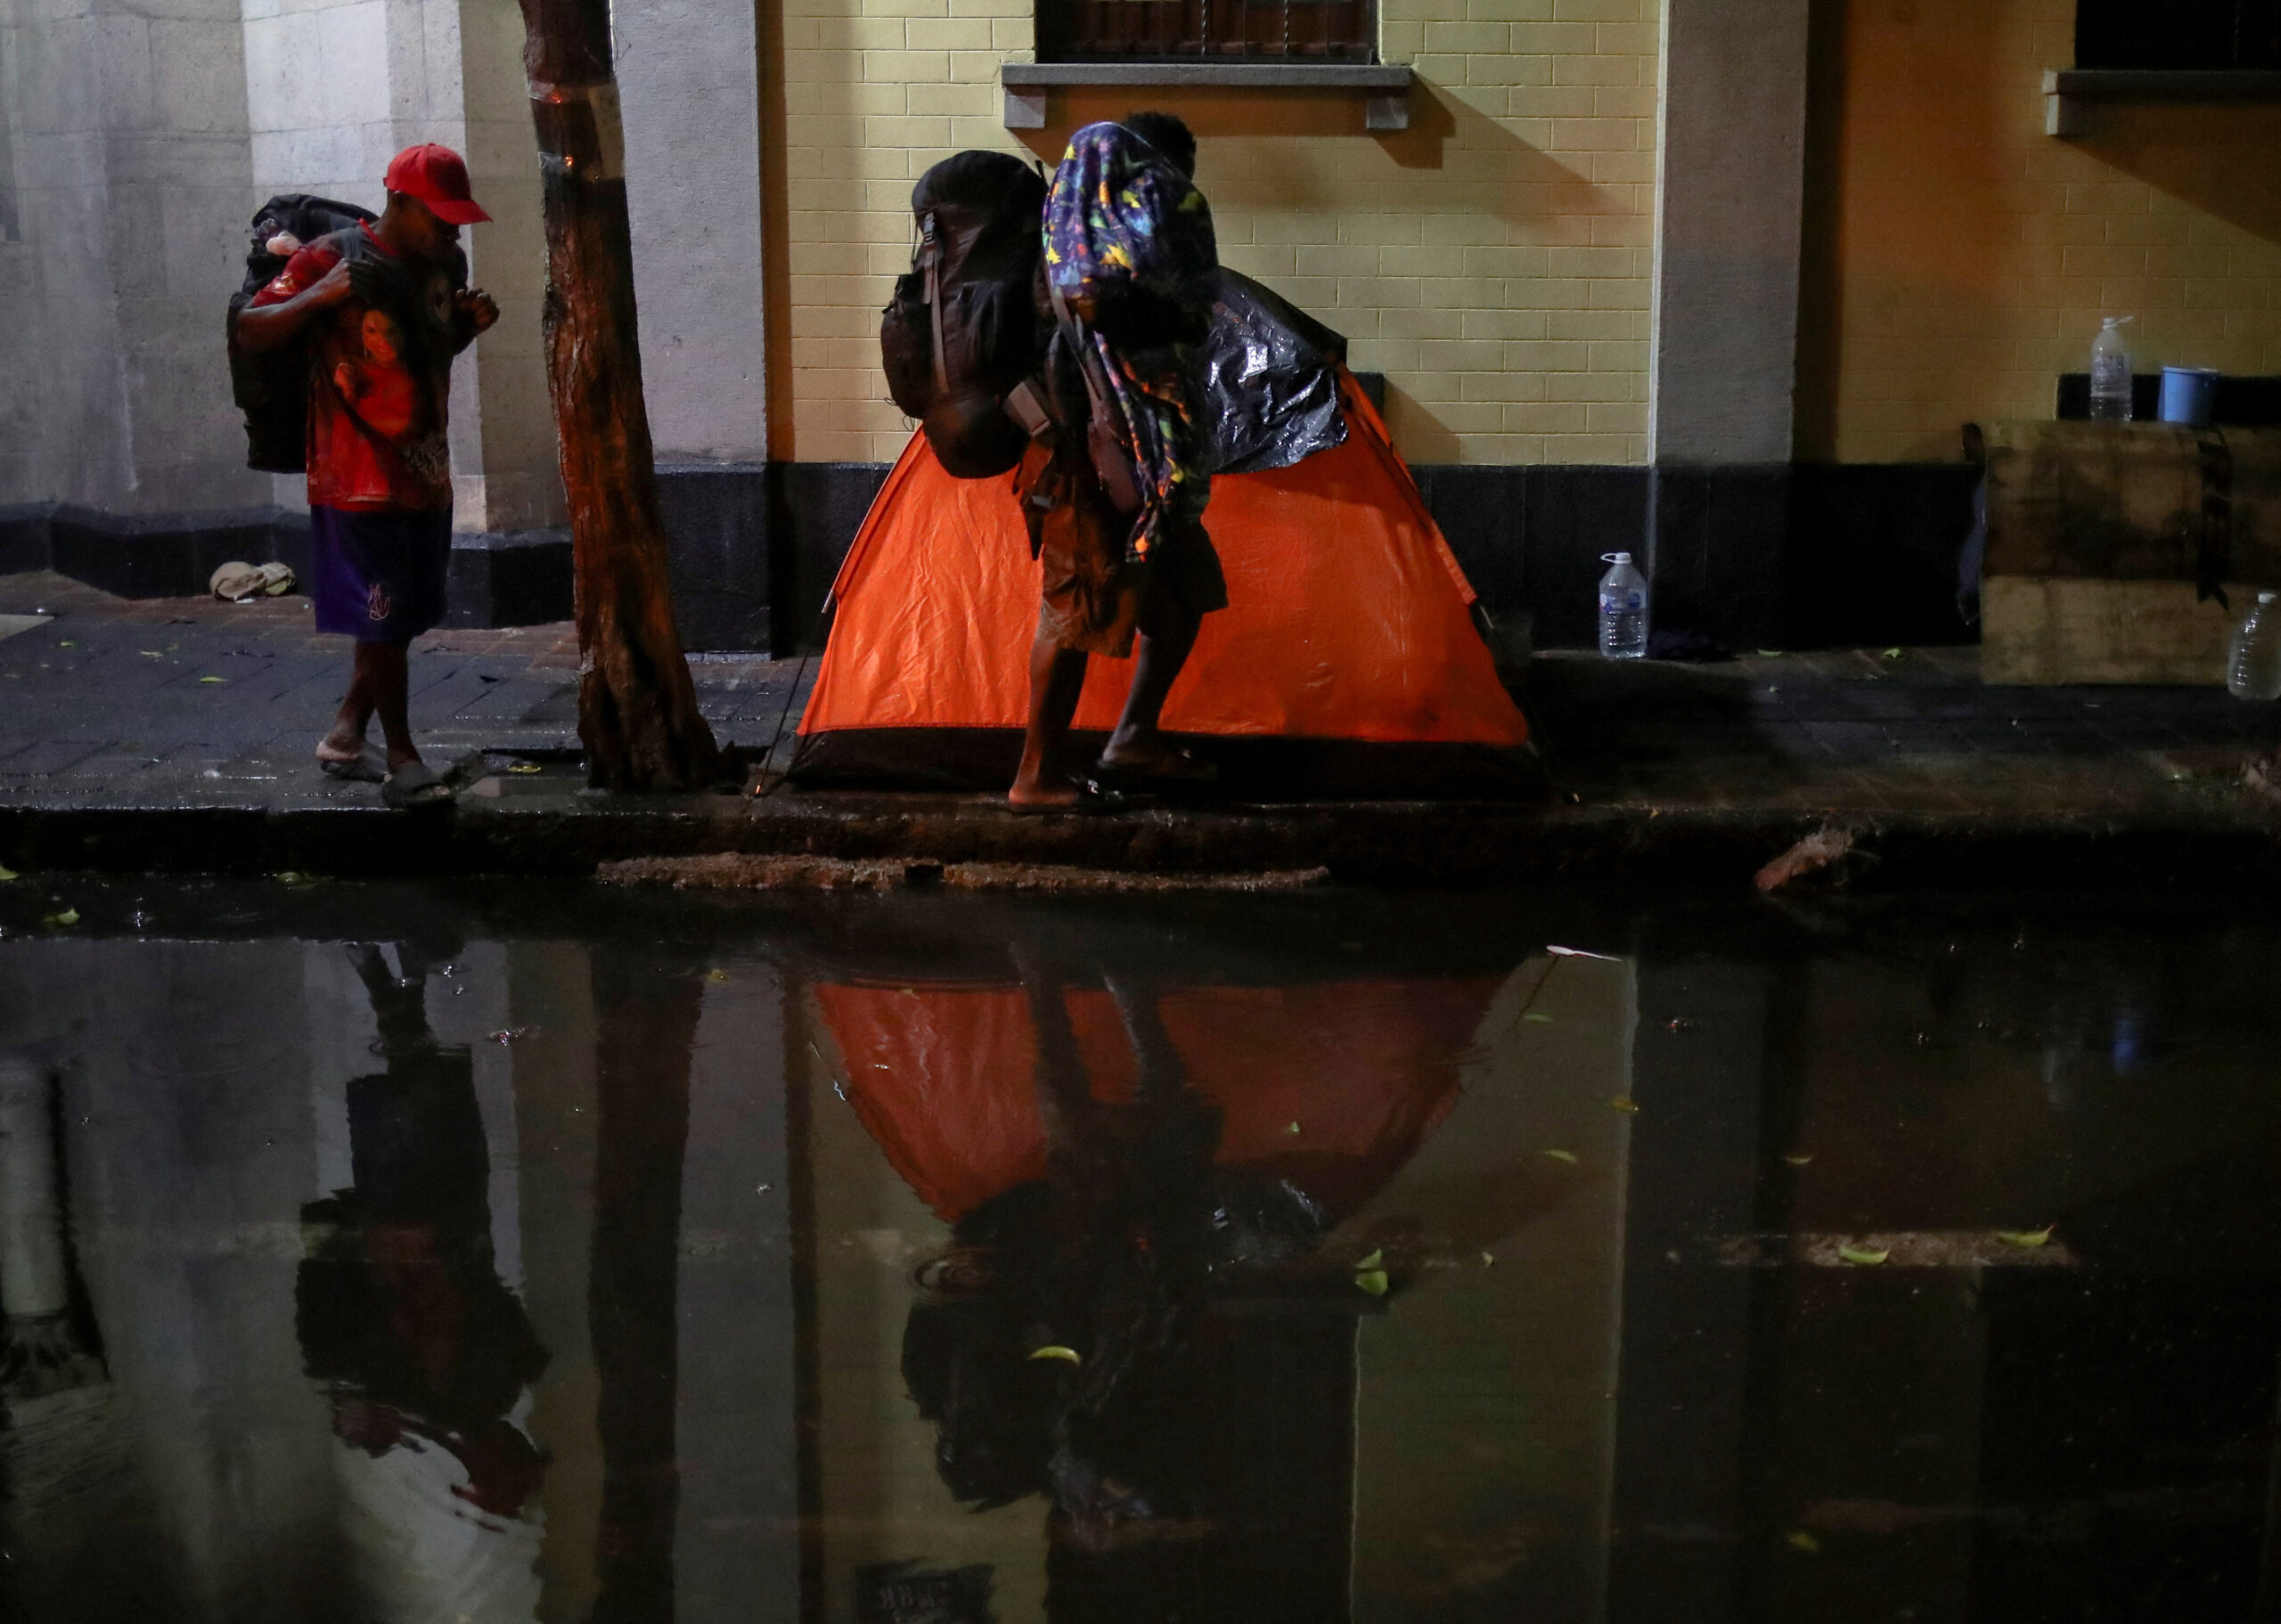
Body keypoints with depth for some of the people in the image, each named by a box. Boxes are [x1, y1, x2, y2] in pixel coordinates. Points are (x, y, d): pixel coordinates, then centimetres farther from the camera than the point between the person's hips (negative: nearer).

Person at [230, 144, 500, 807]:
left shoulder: (445, 264, 9)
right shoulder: (331, 258, -11)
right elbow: (247, 333, -11)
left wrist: (471, 322, 3)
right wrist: (318, 296, -26)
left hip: (425, 471, 7)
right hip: (359, 474, -7)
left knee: (403, 616, 12)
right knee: (383, 619, -4)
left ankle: (345, 738, 27)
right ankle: (401, 757, 6)